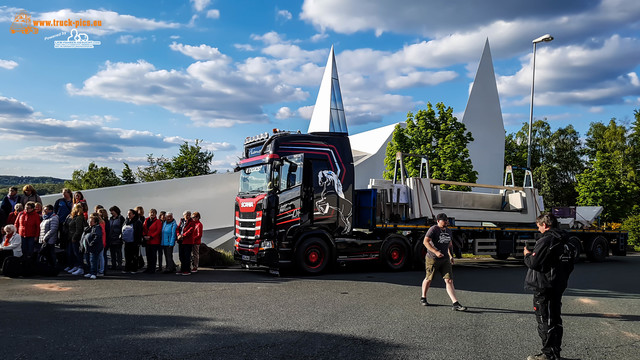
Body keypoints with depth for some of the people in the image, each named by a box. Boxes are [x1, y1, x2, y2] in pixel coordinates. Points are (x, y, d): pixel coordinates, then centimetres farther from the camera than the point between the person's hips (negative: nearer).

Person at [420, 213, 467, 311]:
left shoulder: (448, 231, 11)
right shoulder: (433, 229, -11)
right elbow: (426, 241, -20)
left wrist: (450, 255, 15)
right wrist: (436, 252, -28)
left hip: (445, 259, 5)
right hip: (432, 259, -5)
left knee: (449, 280, -6)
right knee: (429, 279, 10)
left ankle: (455, 304, -10)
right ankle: (423, 298, 32)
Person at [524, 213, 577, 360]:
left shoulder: (546, 240, -18)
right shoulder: (564, 241, 11)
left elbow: (534, 262, -21)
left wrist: (527, 254, 0)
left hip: (544, 287, -9)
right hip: (559, 286, 9)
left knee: (544, 321, -1)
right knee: (555, 319, 16)